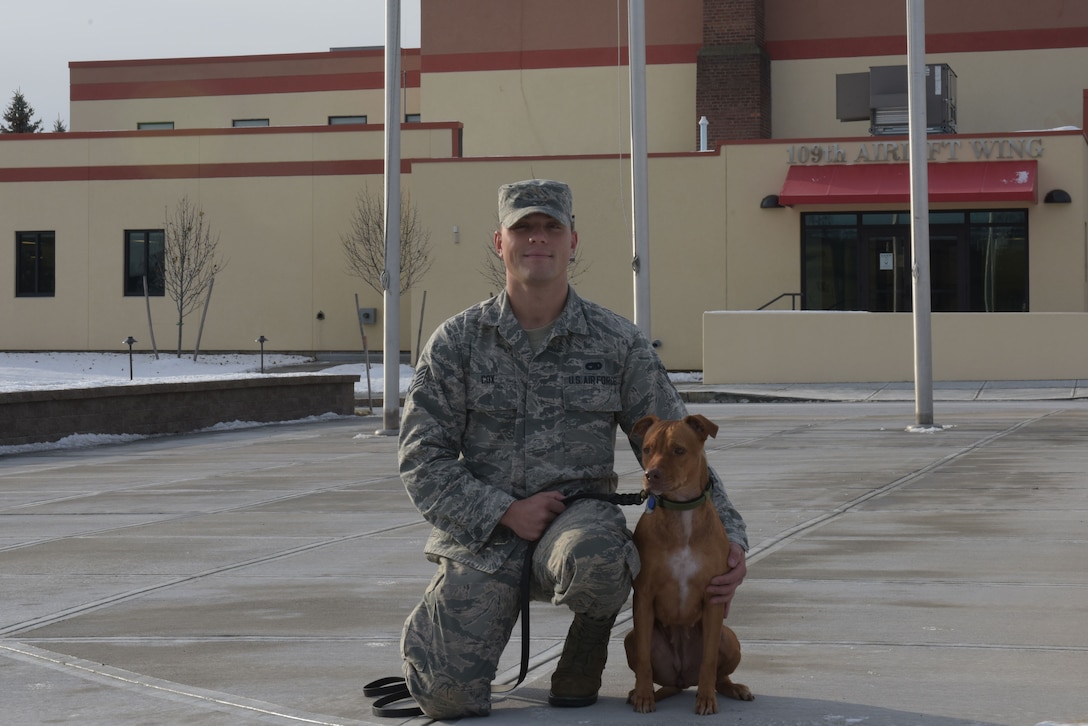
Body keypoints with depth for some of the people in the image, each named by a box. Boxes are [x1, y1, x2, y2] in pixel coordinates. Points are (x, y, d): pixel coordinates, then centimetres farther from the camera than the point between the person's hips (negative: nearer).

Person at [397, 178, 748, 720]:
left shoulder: (618, 343, 2)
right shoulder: (456, 343, 1)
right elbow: (422, 458, -1)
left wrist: (729, 536, -7)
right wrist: (506, 512, -12)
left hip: (578, 517, 0)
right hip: (482, 537, 1)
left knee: (591, 559, -40)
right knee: (448, 696, -17)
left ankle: (589, 642, -3)